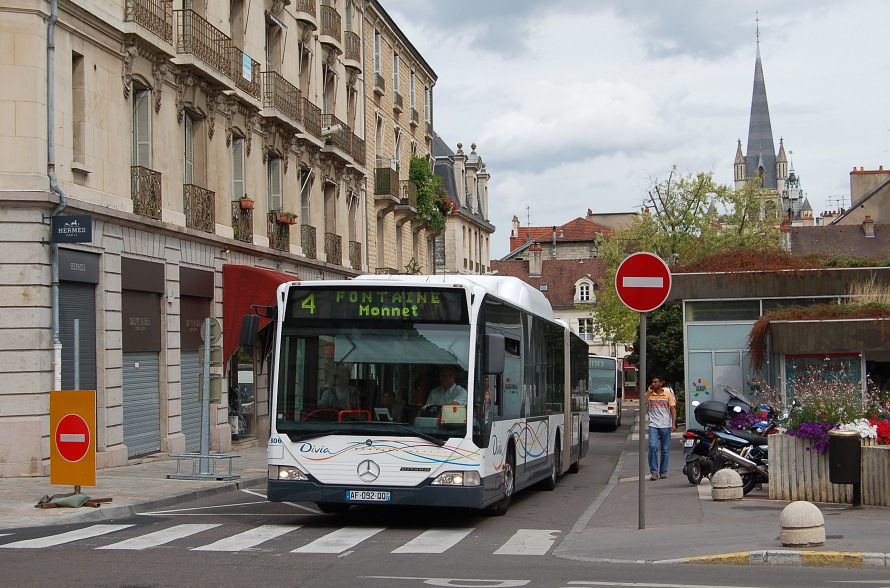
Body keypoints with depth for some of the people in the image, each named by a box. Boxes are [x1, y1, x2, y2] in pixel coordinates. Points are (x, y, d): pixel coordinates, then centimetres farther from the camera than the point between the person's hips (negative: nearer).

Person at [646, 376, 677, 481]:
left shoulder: (668, 394, 4)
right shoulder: (649, 394, 7)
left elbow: (673, 409, 3)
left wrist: (673, 424, -6)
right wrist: (649, 392, -6)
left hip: (665, 425, 0)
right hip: (653, 425, 0)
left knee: (665, 450, 5)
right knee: (653, 446, -16)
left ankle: (663, 472, 16)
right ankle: (654, 472, -12)